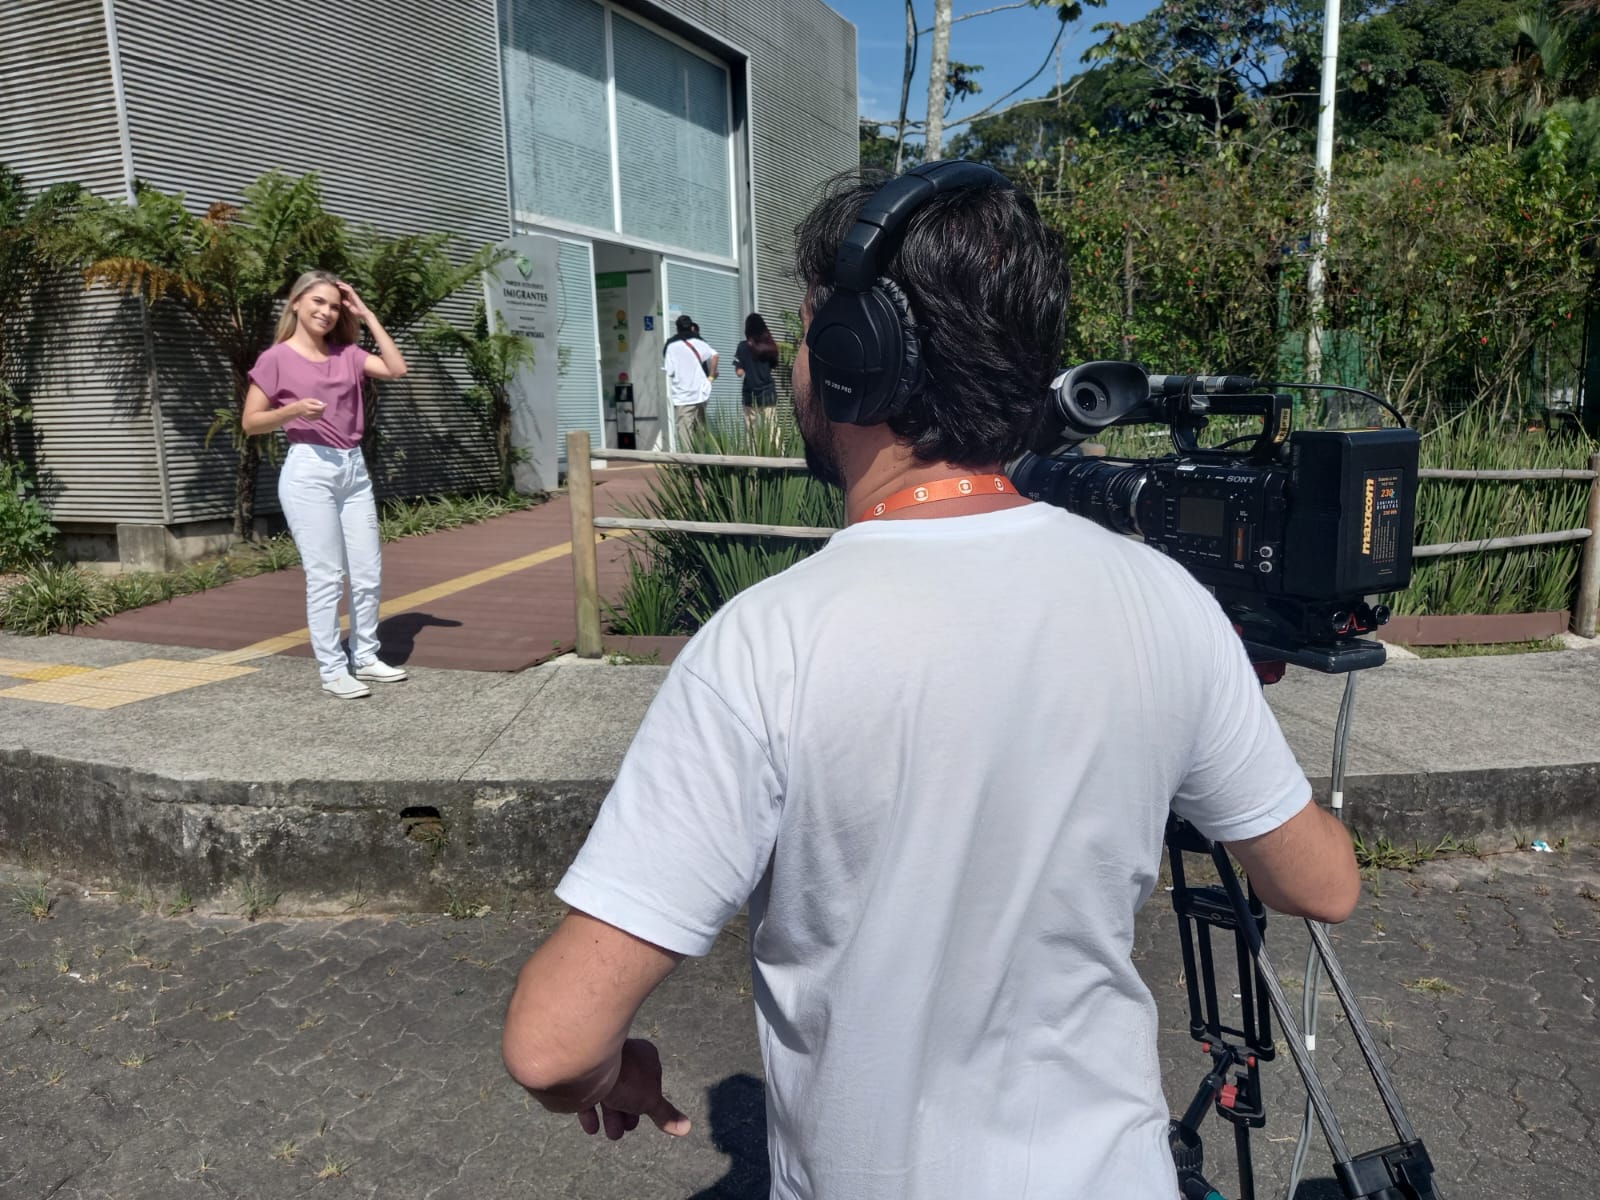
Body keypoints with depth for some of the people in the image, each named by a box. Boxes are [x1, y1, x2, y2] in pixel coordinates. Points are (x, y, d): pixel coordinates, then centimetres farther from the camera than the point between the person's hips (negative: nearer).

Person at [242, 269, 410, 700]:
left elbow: (396, 368, -1)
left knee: (368, 571, 8)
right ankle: (332, 670, 2)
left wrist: (367, 315, 2)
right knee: (326, 575, -5)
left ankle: (364, 657, 21)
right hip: (309, 471, -6)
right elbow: (251, 422, -1)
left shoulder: (346, 353, 11)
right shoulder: (276, 358, -2)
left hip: (354, 468, 6)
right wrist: (294, 410, -19)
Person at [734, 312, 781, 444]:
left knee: (751, 432, 3)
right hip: (768, 393, 2)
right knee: (771, 432, 0)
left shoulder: (743, 346, -5)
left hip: (751, 394, -1)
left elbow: (739, 372, -8)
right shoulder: (769, 345, 2)